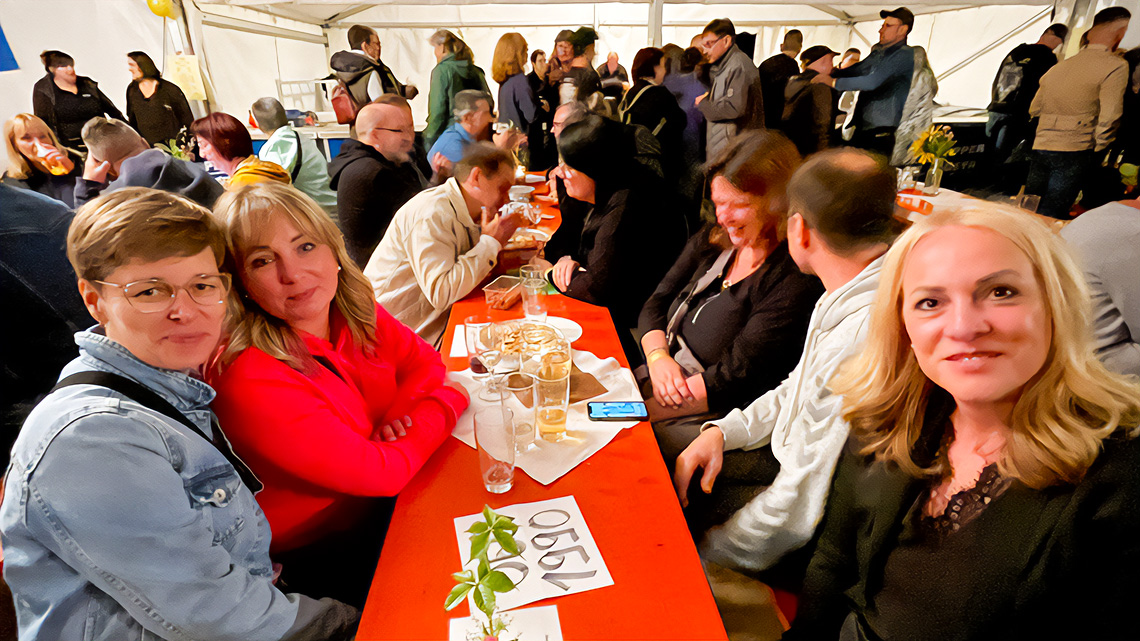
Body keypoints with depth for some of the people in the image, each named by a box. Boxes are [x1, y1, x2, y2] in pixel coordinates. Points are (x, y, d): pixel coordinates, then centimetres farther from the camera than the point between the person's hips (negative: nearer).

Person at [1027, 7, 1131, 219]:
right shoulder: (1115, 66, -6)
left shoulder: (1058, 67, 14)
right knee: (1048, 218, -5)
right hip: (1074, 153, -6)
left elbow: (1034, 109, 20)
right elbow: (1108, 119, -12)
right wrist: (1098, 149, 1)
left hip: (1040, 148, 6)